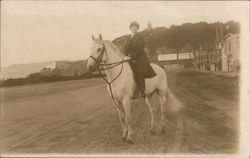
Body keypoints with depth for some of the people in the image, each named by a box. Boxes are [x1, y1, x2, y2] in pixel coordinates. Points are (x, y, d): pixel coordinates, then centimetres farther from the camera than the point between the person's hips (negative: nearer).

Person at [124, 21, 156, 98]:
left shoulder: (140, 37, -3)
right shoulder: (129, 39, 17)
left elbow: (140, 49, -13)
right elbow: (126, 49, 16)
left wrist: (131, 57, -18)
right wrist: (126, 56, -4)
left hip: (140, 59, -7)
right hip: (131, 59, 7)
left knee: (138, 73, -23)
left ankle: (143, 91, -17)